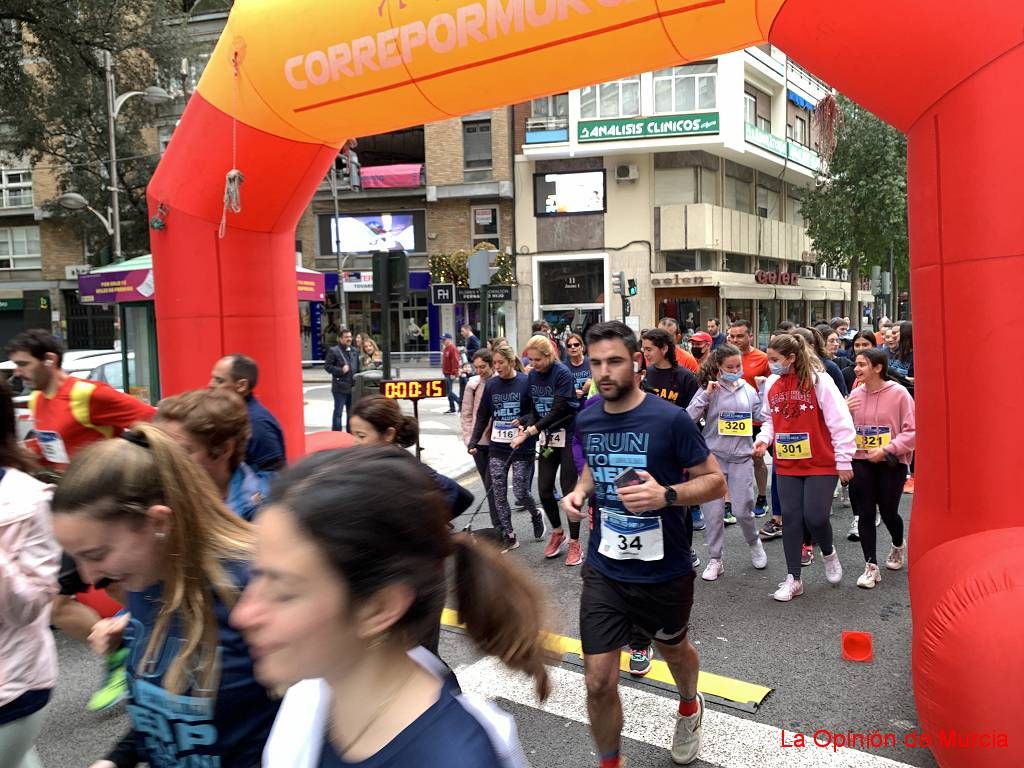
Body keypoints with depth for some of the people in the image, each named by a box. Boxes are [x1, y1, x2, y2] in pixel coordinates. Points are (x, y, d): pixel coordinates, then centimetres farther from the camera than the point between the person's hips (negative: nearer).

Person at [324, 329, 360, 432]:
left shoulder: (355, 351, 13)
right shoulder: (333, 351, -5)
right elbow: (327, 366, -8)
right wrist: (341, 370, -17)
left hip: (353, 386, 6)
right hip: (340, 387, -6)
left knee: (351, 412, 14)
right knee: (338, 412, -2)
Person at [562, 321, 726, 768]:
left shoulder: (670, 419, -18)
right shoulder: (586, 420, -3)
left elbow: (716, 481, -12)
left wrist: (667, 495, -30)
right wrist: (580, 491, -5)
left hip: (665, 571, -2)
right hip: (604, 569, 2)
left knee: (674, 649, 27)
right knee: (599, 682, -1)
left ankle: (689, 707, 61)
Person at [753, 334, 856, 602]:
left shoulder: (818, 380, -13)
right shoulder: (771, 384, 2)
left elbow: (840, 422, -12)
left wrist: (844, 461, -11)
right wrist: (764, 438, -5)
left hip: (821, 464, -4)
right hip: (787, 465, 5)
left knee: (815, 516, -9)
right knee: (791, 518, 5)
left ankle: (829, 554, 26)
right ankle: (793, 579, 16)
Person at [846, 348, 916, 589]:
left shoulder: (899, 393, -9)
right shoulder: (855, 394, 4)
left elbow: (912, 431, -12)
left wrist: (886, 450, -21)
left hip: (892, 462, -3)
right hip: (861, 461, 3)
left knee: (888, 512, 7)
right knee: (865, 514, 1)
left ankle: (898, 546, 40)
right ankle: (871, 567, 11)